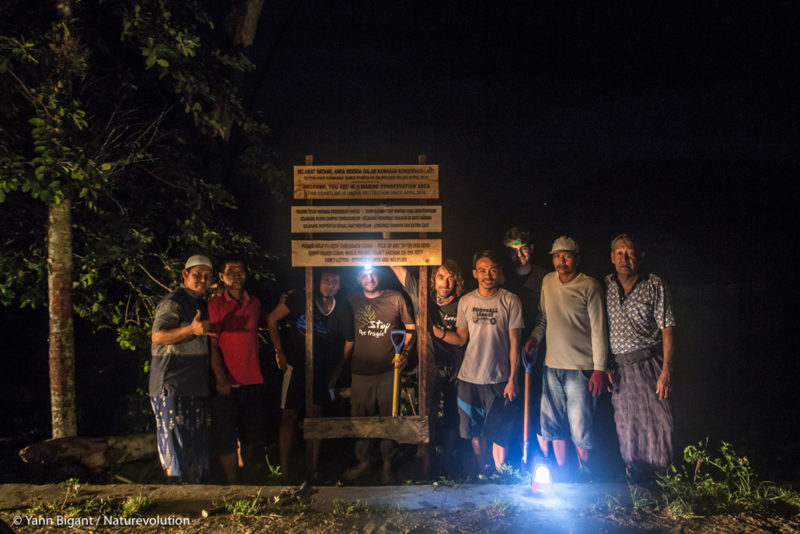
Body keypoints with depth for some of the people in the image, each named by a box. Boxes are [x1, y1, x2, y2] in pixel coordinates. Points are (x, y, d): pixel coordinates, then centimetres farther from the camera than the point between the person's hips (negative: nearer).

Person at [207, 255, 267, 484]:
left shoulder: (254, 303, 9)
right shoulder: (215, 304, -4)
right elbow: (212, 345, -8)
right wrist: (221, 378, -16)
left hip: (253, 380, 4)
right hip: (227, 383, -4)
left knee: (254, 437, 11)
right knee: (226, 439, 3)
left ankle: (253, 480, 25)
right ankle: (232, 484, 16)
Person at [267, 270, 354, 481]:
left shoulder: (343, 309, -4)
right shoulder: (301, 299, -9)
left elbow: (348, 342, 6)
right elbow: (272, 319, 0)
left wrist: (337, 369, 4)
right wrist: (279, 351, -2)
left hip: (323, 369, 2)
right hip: (297, 366, -2)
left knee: (317, 414, 6)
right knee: (289, 415, -4)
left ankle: (312, 468, 16)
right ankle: (285, 471, 3)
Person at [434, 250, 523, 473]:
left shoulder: (510, 301, -4)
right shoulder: (466, 301, 5)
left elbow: (514, 343, -4)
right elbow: (462, 338, 8)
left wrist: (512, 379, -8)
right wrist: (438, 332, -9)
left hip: (498, 379, -3)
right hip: (468, 377, 3)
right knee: (475, 432, 12)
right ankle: (481, 476, 30)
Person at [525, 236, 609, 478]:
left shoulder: (589, 286, -7)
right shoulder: (548, 281, 8)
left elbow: (598, 329, -8)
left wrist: (600, 369, -12)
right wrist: (534, 336, 1)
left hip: (580, 367, -5)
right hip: (552, 366, 5)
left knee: (580, 427, 0)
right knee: (553, 424, 12)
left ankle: (584, 476, 21)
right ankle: (562, 475, 29)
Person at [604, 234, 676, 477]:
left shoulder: (654, 285, -2)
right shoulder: (604, 285, 6)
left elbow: (667, 328, -5)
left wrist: (666, 370, -12)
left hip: (649, 364, -3)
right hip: (618, 368, 3)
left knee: (657, 423, -3)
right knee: (626, 427, 9)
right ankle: (637, 482, 24)